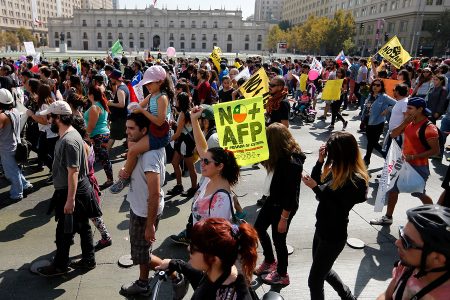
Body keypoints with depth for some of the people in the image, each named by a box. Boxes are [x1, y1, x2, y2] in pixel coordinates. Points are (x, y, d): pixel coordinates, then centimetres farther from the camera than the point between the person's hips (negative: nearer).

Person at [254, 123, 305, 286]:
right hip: (273, 200, 9)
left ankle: (282, 275, 33)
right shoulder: (282, 156, -3)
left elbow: (292, 194, -25)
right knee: (259, 227, 20)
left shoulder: (292, 162, -29)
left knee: (278, 239, 8)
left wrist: (284, 218, -20)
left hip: (285, 206, -9)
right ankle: (269, 261, 42)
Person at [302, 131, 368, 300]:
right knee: (322, 270, 28)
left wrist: (315, 188, -25)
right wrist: (320, 160, -6)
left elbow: (336, 209, -25)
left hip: (334, 236, -8)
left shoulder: (355, 180, -25)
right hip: (322, 228, 9)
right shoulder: (336, 171, -2)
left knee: (314, 280, 6)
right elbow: (317, 182, 7)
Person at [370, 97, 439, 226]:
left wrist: (413, 157, -25)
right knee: (392, 189, 10)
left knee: (419, 193, 11)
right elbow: (393, 135, 0)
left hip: (418, 167, -7)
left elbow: (435, 151, -21)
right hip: (404, 163, 7)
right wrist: (405, 122, -12)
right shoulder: (410, 123, 3)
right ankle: (388, 217, 24)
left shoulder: (429, 128, -21)